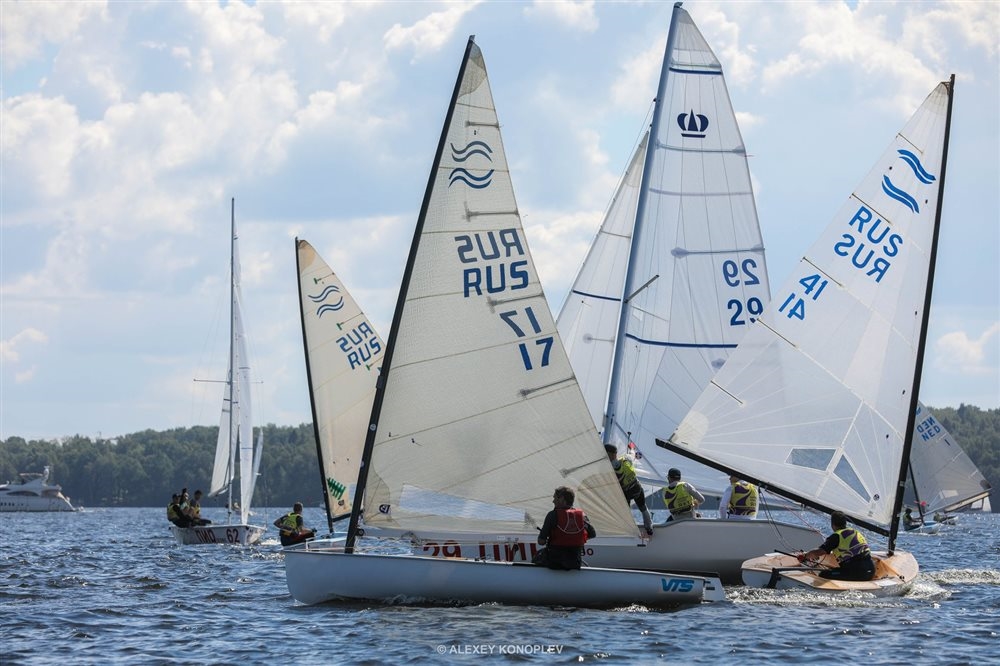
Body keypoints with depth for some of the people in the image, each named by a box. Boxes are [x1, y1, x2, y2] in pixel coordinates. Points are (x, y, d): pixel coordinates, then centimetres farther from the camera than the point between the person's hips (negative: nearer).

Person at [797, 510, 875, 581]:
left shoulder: (836, 536, -4)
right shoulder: (856, 532, 19)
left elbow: (818, 552, -9)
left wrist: (805, 556, 11)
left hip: (857, 572, -7)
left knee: (823, 574, -4)